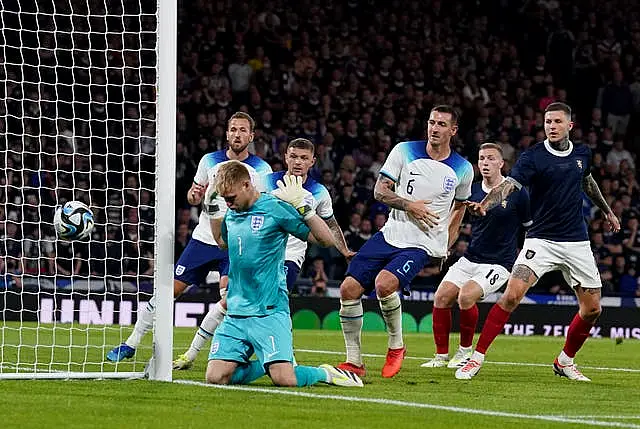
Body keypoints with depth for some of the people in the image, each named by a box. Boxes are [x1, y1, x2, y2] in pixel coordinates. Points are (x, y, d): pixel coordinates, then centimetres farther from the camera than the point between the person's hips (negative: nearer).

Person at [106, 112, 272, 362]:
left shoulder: (262, 170, -1)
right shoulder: (210, 161, 5)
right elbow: (193, 198, 15)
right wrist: (194, 195, -8)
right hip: (204, 238, 2)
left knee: (228, 295, -25)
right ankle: (131, 344, 11)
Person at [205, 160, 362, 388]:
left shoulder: (275, 208, -8)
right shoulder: (232, 212, 10)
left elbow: (327, 239, -10)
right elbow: (221, 241, 34)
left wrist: (303, 207, -19)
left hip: (269, 312, -6)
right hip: (235, 314, 6)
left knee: (284, 379, -21)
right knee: (216, 376, -9)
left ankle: (325, 373, 11)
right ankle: (266, 364, 17)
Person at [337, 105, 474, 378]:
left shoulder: (463, 170, 2)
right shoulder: (405, 151, 1)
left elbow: (460, 205, 21)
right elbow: (380, 191, 0)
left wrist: (447, 243, 17)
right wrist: (409, 205, -15)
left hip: (422, 245, -3)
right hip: (390, 233, 3)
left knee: (384, 284, -30)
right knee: (349, 289, -8)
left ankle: (396, 345, -6)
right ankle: (353, 362, 4)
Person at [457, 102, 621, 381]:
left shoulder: (582, 154, 5)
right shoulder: (533, 157, -11)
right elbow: (509, 185, -25)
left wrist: (607, 210, 38)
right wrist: (484, 204, -45)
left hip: (577, 243, 5)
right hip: (541, 240, -4)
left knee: (592, 309, 3)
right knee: (512, 295, -20)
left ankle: (565, 361, 26)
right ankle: (477, 358, -13)